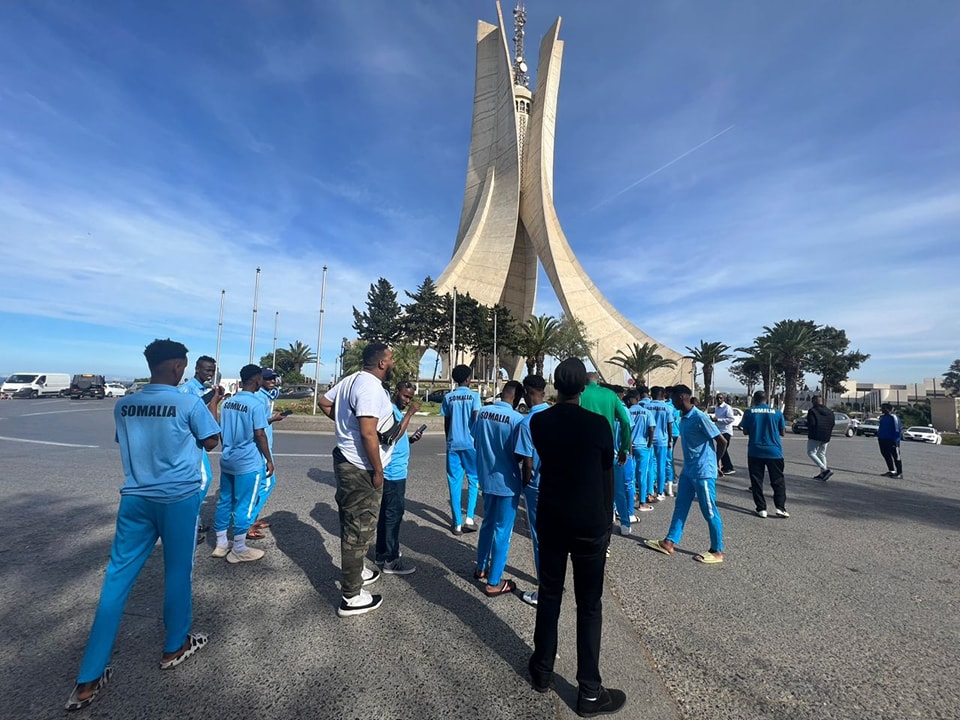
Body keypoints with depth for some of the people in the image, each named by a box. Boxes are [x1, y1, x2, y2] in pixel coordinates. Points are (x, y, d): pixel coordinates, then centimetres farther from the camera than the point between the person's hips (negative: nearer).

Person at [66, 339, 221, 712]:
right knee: (177, 573, 13)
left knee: (117, 578, 11)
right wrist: (212, 409, 11)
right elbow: (211, 442, -2)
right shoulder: (190, 403, -14)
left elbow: (126, 443, 19)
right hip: (179, 499, -4)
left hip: (135, 499, 4)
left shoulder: (123, 405, 2)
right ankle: (174, 648, 33)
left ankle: (88, 681, 17)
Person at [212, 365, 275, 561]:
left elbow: (222, 431, 15)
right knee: (244, 505, 2)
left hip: (227, 460, 8)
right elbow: (260, 435, -15)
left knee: (225, 502, 15)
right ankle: (239, 550, 12)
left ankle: (221, 545, 26)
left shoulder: (227, 402, 7)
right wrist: (269, 460, -6)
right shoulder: (256, 404, -16)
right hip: (248, 463, -8)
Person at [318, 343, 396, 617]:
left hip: (347, 461, 10)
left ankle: (355, 571, 44)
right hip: (361, 469, -10)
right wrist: (378, 471, -20)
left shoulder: (352, 379, 8)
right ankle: (351, 597, 16)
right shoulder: (371, 386, -22)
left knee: (353, 525, 24)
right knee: (359, 530, 2)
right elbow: (368, 433, -28)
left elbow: (324, 402, 20)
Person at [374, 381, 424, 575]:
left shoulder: (398, 411, 16)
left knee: (387, 512, 16)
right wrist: (409, 413, -24)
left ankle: (383, 553, 27)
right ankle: (390, 560, 7)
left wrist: (411, 439, 4)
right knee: (394, 513, -3)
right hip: (393, 471, -10)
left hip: (396, 470, 10)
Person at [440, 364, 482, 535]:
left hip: (453, 444, 2)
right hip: (470, 443, -2)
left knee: (454, 482, 6)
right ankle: (469, 518, 3)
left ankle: (457, 524, 9)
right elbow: (476, 420, -10)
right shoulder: (474, 396, -3)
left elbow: (446, 423, 8)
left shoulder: (448, 397, 5)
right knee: (473, 479, 13)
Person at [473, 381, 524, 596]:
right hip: (506, 481, -6)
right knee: (502, 531, 6)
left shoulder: (483, 412, -2)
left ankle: (481, 568, 37)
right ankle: (494, 583, 17)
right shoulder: (516, 418, -20)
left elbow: (476, 442, 7)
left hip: (486, 477, 6)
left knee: (487, 523, 23)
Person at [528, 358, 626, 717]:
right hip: (589, 523, -3)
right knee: (589, 605, 10)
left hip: (550, 520, 3)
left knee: (548, 594, 18)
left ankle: (542, 670, 33)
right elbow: (607, 479, -5)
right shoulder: (598, 424, -15)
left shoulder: (538, 422, -6)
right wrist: (606, 525, 8)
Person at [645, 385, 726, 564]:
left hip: (703, 472, -9)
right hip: (687, 471, 9)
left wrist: (716, 461, -2)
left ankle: (717, 551, 19)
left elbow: (722, 441, -15)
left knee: (710, 512, 4)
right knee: (680, 507, 13)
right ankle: (670, 542, 22)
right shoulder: (683, 418, 8)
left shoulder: (700, 417, -18)